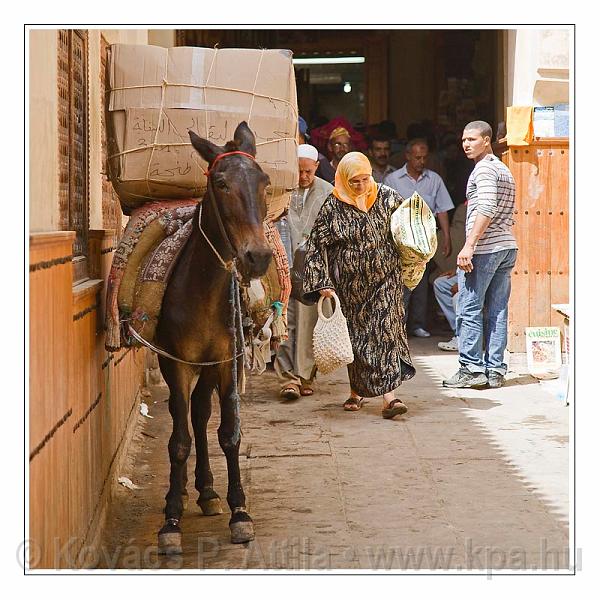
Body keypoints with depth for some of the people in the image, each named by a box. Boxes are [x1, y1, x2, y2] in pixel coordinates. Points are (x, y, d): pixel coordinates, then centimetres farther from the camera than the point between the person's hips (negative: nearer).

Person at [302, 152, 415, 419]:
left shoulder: (387, 198, 0)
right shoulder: (332, 208, -4)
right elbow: (317, 246, -3)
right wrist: (323, 282, -10)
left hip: (384, 280, 0)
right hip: (350, 284, 0)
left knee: (385, 331, -11)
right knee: (356, 335, 8)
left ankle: (388, 396, -16)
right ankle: (356, 391, 24)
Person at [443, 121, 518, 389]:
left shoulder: (484, 169, -9)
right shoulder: (504, 170, 22)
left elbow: (486, 209, -21)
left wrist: (469, 246, -24)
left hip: (484, 249, -9)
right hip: (507, 246, 9)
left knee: (469, 310, -4)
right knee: (497, 312, 7)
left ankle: (471, 369, -4)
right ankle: (495, 371, 8)